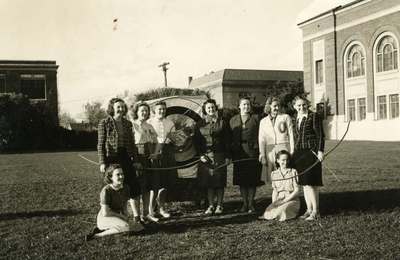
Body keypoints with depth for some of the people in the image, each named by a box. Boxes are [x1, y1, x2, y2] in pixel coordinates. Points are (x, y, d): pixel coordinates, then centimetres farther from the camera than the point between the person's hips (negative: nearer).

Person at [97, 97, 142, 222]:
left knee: (133, 185, 2)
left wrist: (135, 160, 9)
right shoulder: (104, 123, -3)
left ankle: (136, 215, 9)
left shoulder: (127, 123, 10)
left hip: (126, 158, 4)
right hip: (111, 159, -4)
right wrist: (102, 162, -10)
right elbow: (100, 144, -4)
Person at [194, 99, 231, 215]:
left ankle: (219, 205, 12)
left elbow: (227, 141, 3)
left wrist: (228, 156, -2)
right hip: (205, 156, 1)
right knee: (208, 182, 2)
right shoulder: (200, 124, 8)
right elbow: (196, 141, 7)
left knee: (220, 181, 1)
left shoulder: (222, 122, 4)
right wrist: (201, 155, -3)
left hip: (219, 155, -1)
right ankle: (211, 205, 12)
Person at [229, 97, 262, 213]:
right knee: (241, 179, 4)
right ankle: (244, 203, 13)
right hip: (239, 153, 2)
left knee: (252, 178, 0)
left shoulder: (255, 118, 6)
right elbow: (231, 137, 9)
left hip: (252, 151, -2)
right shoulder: (233, 120, 12)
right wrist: (230, 154, 2)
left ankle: (251, 203, 8)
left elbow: (260, 135, 2)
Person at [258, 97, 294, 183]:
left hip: (284, 148, -2)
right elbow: (262, 139, 10)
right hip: (270, 151, 2)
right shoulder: (263, 121, 15)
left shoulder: (286, 117, 10)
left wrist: (292, 152, -2)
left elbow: (291, 135, 6)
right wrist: (262, 155, -1)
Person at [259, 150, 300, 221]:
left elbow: (296, 190, -3)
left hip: (292, 200, -2)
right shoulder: (274, 174, 11)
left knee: (282, 210, -33)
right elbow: (274, 191, 8)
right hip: (279, 200, 2)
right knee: (269, 209, -29)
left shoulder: (293, 172, 1)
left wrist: (285, 200, -13)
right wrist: (274, 203, -10)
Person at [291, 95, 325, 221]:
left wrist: (320, 151, -15)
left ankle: (315, 211, 3)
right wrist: (295, 152, 20)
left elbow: (320, 135, -8)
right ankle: (309, 209, 19)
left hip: (311, 152, -7)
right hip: (299, 153, 7)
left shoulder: (314, 116, -6)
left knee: (310, 183, -7)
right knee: (304, 183, 10)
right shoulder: (295, 118, 13)